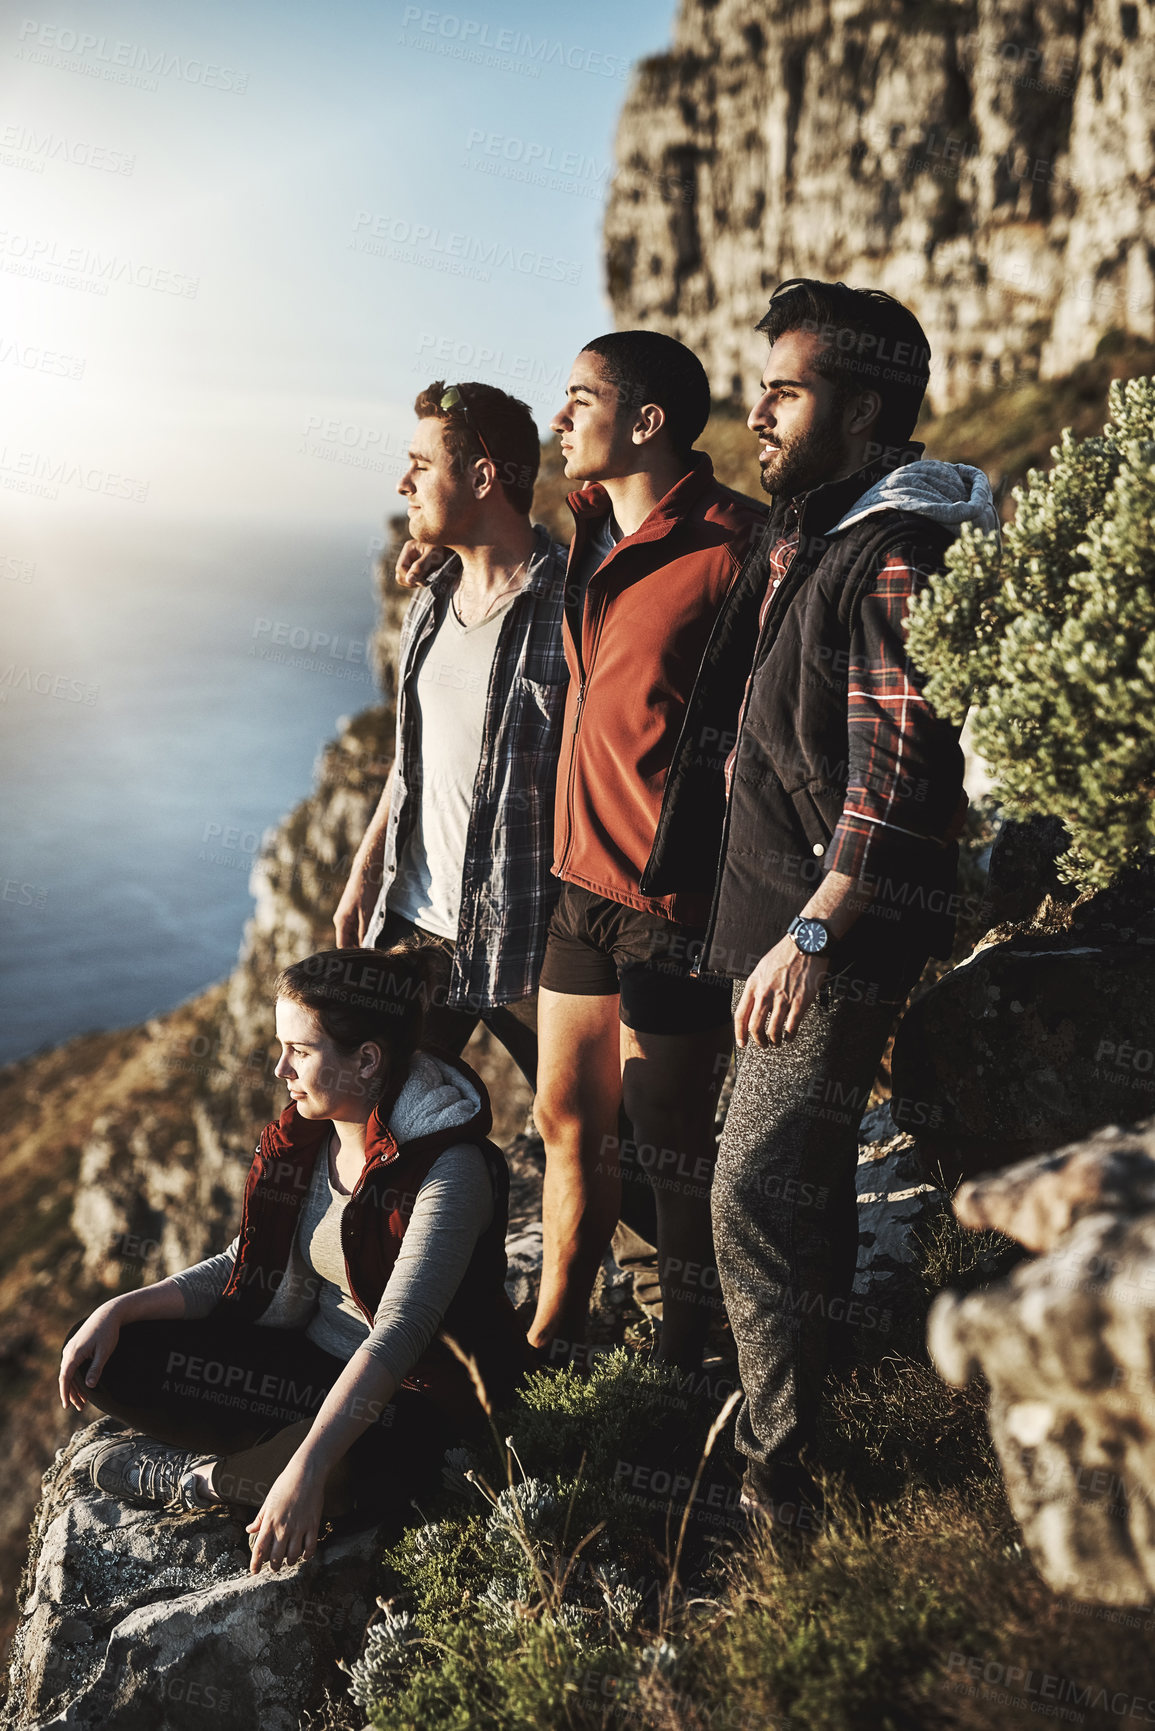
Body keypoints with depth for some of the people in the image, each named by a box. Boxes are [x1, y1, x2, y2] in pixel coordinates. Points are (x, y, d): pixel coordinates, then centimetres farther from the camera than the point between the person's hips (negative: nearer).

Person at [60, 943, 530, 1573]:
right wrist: (122, 1309, -5)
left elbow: (395, 1338, -32)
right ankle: (284, 1451, -7)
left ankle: (190, 1478, -11)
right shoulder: (306, 1136, -1)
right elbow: (244, 1267, 8)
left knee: (345, 1474, -41)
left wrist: (306, 1469, -40)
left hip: (414, 1396, -6)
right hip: (312, 1362, 7)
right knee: (109, 1361, -7)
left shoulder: (451, 1171, -25)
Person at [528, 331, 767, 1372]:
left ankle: (681, 1367, 25)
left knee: (670, 1149, 5)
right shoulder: (591, 530, 9)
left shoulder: (731, 548, -17)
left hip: (676, 905, -8)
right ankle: (551, 1339, 34)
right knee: (567, 1120, 17)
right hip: (584, 884, 8)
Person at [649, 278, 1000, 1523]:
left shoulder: (898, 554, -18)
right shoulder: (805, 535, 14)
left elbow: (896, 771, -24)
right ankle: (792, 1411, 36)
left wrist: (813, 930, -26)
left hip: (841, 930, -10)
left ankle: (775, 1478, 2)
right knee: (801, 1178, 20)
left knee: (759, 1197, -9)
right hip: (773, 905, 10)